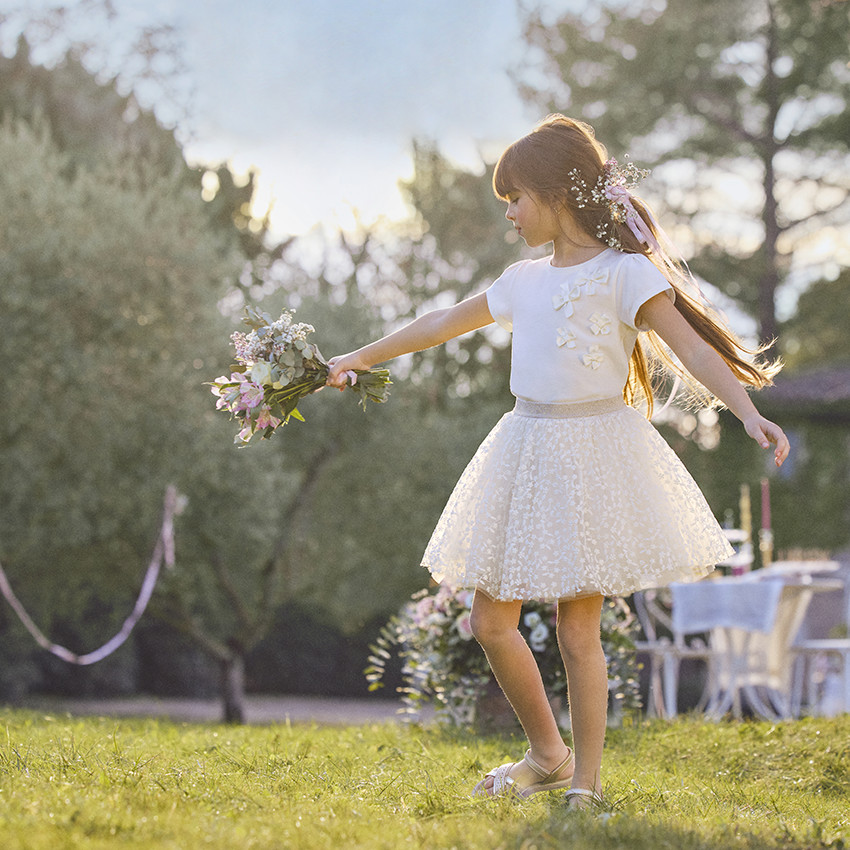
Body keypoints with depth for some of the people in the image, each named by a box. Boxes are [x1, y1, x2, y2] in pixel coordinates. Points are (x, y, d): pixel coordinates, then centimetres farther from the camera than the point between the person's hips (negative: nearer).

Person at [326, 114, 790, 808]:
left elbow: (691, 346, -16)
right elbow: (443, 323, 24)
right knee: (491, 621, 6)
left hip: (593, 450, -7)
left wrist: (748, 412, -31)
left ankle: (587, 784, 9)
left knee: (578, 630, -5)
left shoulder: (624, 272, -8)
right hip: (528, 449, 7)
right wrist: (361, 359, 31)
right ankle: (548, 756, 25)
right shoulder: (523, 281, 12)